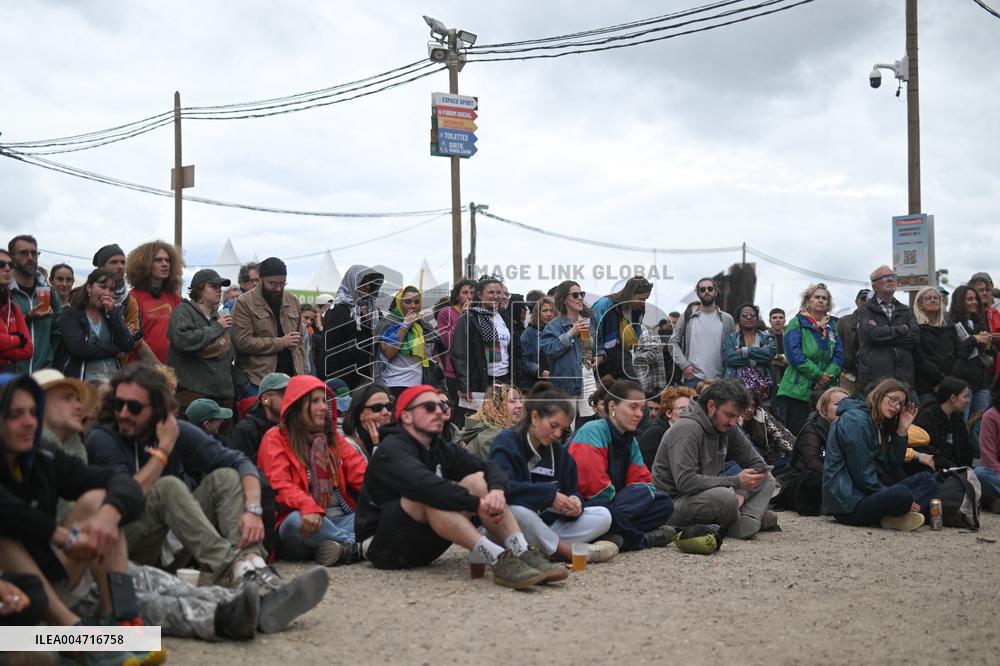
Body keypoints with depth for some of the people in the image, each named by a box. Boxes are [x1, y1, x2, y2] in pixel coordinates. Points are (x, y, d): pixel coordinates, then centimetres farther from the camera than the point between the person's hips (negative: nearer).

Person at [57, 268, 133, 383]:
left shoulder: (114, 312, 17)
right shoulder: (70, 314, 5)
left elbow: (127, 346, 3)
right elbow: (78, 348, -11)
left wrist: (112, 313, -2)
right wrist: (114, 350, -2)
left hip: (114, 377, 4)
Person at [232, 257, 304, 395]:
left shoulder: (293, 301, 14)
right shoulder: (244, 303, -3)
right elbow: (243, 342, -13)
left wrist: (302, 371, 11)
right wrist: (281, 343, -12)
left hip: (291, 377, 4)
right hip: (258, 379, -4)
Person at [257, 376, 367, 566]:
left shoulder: (333, 436, 19)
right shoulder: (276, 438, 2)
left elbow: (360, 472, 7)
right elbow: (280, 486, -13)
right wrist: (308, 507, -33)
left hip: (342, 518, 5)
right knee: (297, 520, -38)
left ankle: (345, 547, -30)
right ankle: (357, 545, -26)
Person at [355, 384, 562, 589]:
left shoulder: (442, 450, 10)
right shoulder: (391, 450, -13)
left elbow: (489, 468, -3)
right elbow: (424, 484, -33)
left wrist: (497, 490, -26)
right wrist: (478, 504, -35)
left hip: (424, 546, 7)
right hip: (384, 547, -7)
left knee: (477, 480, -8)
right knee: (431, 496, -32)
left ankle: (523, 554, -26)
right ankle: (497, 559, -44)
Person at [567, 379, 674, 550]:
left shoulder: (631, 442, 15)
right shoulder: (593, 431, -13)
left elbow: (643, 481, 9)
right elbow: (595, 487, -22)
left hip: (612, 503, 9)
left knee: (664, 504, 2)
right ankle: (639, 539, -4)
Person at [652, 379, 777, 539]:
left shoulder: (728, 427, 4)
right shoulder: (687, 429, -21)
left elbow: (756, 461, 10)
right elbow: (685, 481, -30)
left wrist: (742, 493, -11)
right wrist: (736, 482, -27)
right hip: (675, 501, -9)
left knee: (767, 480, 5)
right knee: (726, 497, -36)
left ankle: (748, 520, -19)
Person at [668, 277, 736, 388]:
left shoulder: (726, 319, 9)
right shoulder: (688, 317, 6)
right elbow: (673, 342, 6)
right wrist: (684, 364, -7)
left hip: (718, 379, 1)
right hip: (693, 377, -1)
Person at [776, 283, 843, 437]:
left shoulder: (831, 326, 17)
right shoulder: (797, 323, 0)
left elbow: (839, 355, 9)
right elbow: (795, 355, -11)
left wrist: (828, 375, -8)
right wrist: (819, 374, -13)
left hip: (825, 390, 5)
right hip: (799, 389, -5)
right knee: (796, 435, -6)